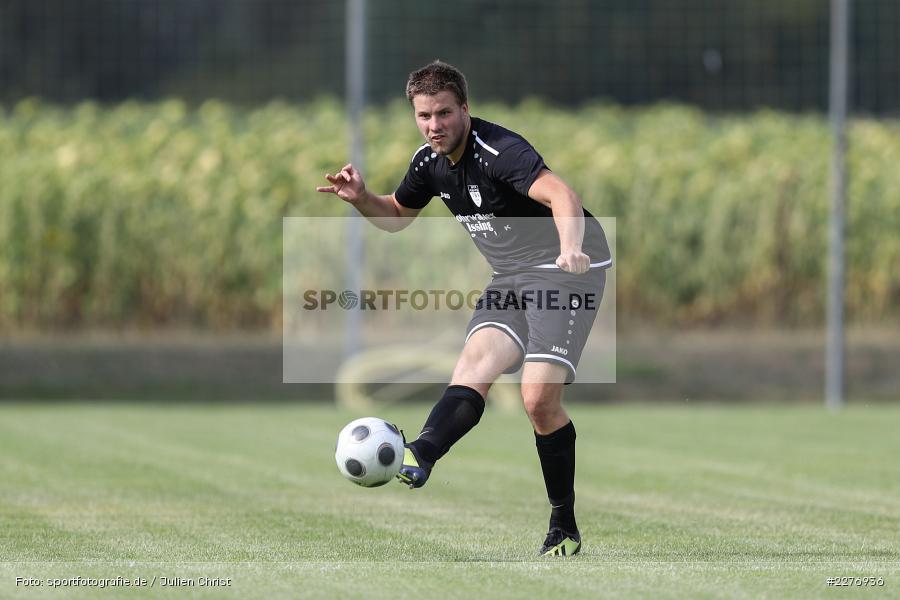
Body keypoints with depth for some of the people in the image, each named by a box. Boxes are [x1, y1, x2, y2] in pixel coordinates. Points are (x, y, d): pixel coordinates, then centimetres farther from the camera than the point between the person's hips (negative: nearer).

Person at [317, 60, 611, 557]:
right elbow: (396, 215, 23)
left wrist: (571, 247, -56)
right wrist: (360, 198, 2)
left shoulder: (498, 150, -22)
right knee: (475, 366, -17)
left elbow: (561, 195, -37)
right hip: (510, 278, 8)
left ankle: (564, 528, -5)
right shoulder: (429, 162, 4)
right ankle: (418, 457, -40)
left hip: (566, 270, -8)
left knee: (539, 397, -17)